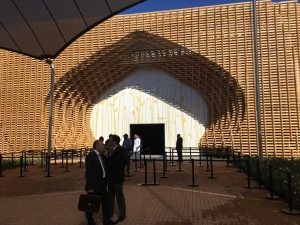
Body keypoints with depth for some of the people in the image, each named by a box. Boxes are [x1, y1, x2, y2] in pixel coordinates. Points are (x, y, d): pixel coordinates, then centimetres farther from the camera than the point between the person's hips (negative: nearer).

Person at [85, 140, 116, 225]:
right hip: (94, 185, -7)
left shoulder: (101, 155, 6)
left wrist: (106, 181, 8)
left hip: (102, 184, 7)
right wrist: (90, 187, -20)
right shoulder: (90, 156, -18)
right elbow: (88, 172, -20)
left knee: (105, 201, 12)